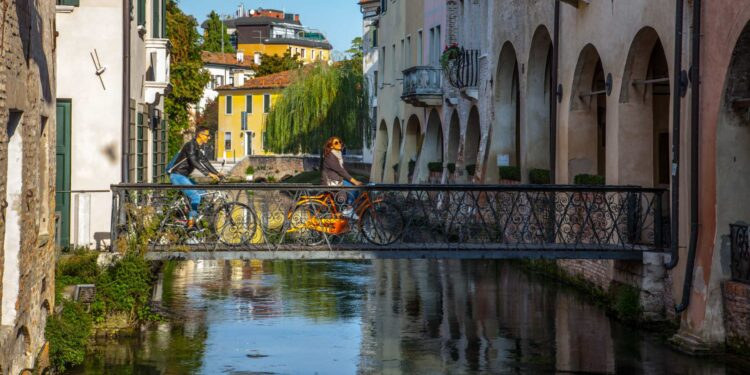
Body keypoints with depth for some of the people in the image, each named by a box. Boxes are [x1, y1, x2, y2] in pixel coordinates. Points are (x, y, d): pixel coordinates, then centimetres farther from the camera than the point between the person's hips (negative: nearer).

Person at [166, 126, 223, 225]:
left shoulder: (201, 147, 10)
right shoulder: (190, 145, -20)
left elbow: (205, 161, 10)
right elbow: (194, 162, -30)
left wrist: (217, 173, -1)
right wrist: (208, 174, -36)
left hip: (184, 176, 10)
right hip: (176, 175, -10)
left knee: (202, 193, 5)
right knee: (195, 196, -20)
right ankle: (191, 220, -15)